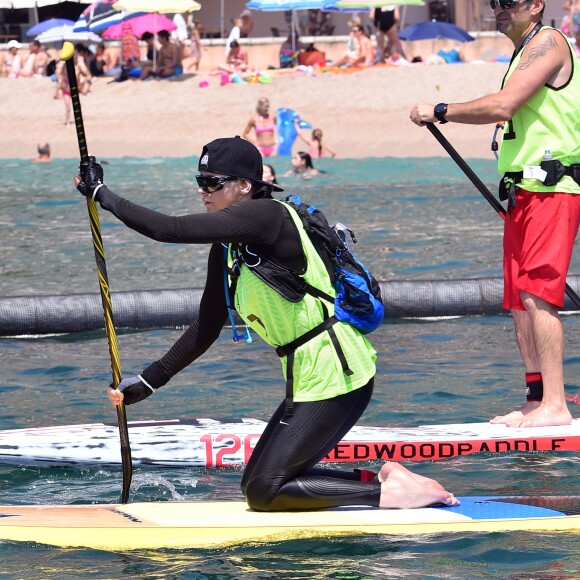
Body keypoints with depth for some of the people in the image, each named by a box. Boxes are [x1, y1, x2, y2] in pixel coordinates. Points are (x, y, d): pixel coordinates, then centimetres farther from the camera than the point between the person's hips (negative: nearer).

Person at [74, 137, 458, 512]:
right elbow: (205, 330, 19)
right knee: (258, 484, 13)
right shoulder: (226, 248, 12)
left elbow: (172, 230, -23)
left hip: (335, 378, -10)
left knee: (264, 492, -8)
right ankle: (383, 476, 12)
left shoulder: (267, 215, -15)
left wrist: (102, 195, -15)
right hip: (313, 380, 10)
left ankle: (390, 490, -7)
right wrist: (148, 382, 15)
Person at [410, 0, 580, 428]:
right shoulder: (525, 52, 23)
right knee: (520, 300, 8)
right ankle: (537, 400, 11)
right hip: (525, 193, 10)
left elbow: (503, 106, -20)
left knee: (537, 295, -17)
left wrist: (440, 112, -12)